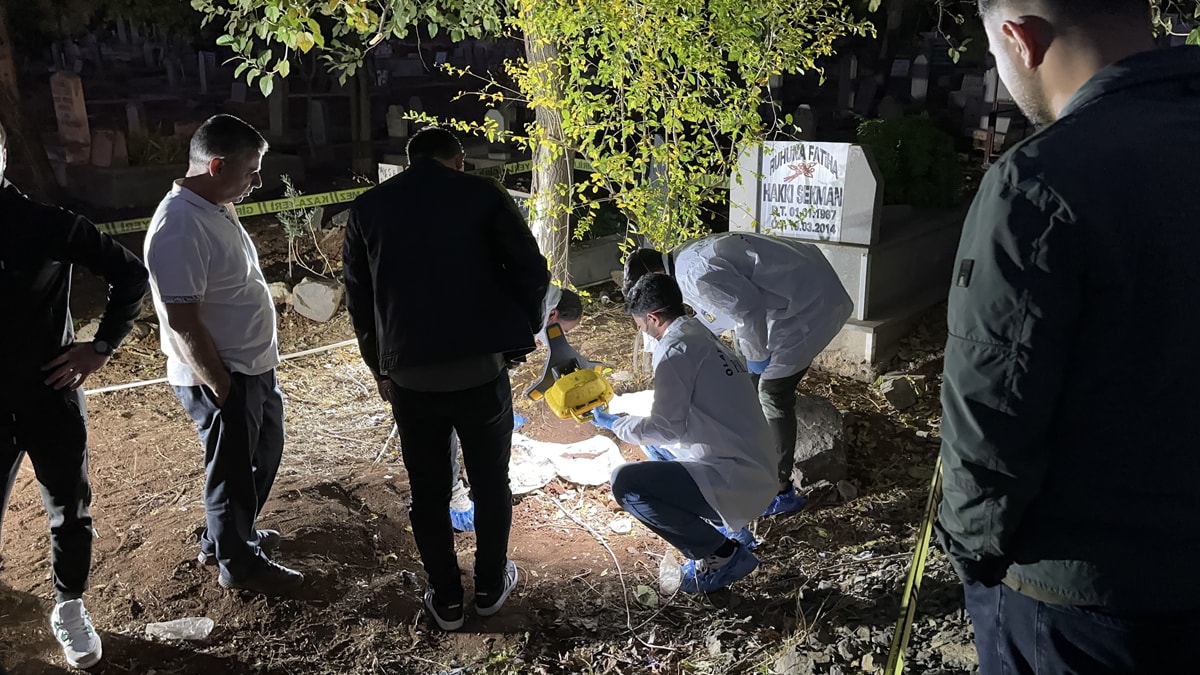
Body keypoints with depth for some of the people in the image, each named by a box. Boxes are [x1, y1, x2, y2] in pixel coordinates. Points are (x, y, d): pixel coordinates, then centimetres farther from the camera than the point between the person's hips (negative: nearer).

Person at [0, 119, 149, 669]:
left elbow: (130, 273, 0)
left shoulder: (49, 225, -8)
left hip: (52, 395, 0)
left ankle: (70, 609, 34)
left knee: (70, 512, 13)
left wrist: (103, 346, -5)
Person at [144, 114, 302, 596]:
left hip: (255, 367, 10)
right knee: (233, 471, 8)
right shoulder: (180, 227, -26)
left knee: (264, 454, 24)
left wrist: (252, 374, 18)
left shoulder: (218, 209, 6)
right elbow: (184, 322, -27)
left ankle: (230, 535, 44)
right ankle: (238, 563, 29)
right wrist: (222, 388, -21)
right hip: (223, 378, -10)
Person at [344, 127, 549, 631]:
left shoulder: (368, 207, 8)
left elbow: (358, 298, 10)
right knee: (490, 484, 17)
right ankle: (490, 587, 32)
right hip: (481, 371, -1)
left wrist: (381, 368, 19)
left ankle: (446, 599, 28)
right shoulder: (483, 195, 0)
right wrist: (517, 338, 10)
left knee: (428, 492, 16)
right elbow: (532, 273, -4)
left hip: (410, 377, 2)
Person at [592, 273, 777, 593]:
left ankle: (720, 555, -4)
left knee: (626, 482, -16)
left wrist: (614, 423, 3)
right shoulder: (705, 338, 16)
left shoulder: (675, 348, -12)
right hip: (756, 473, 10)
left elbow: (666, 428, -12)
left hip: (735, 480, -10)